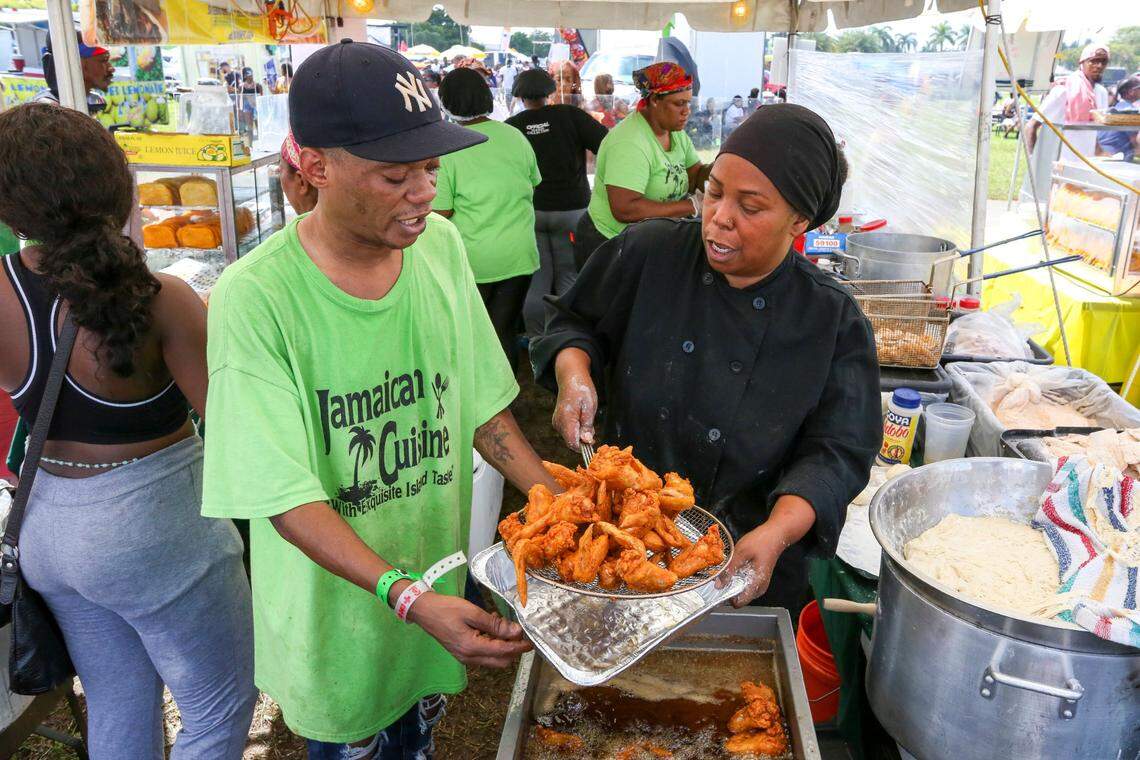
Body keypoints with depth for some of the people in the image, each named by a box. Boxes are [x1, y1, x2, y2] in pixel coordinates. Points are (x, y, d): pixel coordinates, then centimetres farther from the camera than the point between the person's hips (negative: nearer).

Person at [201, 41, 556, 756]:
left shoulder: (441, 244, -9)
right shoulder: (256, 298, -26)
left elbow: (479, 402, -1)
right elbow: (286, 495, -25)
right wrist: (409, 597, -34)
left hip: (438, 567, 4)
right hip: (335, 596, -4)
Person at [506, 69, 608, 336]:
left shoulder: (510, 127, 2)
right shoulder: (570, 116, -4)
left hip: (527, 211, 2)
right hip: (570, 208, -2)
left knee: (537, 280, 7)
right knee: (569, 277, 5)